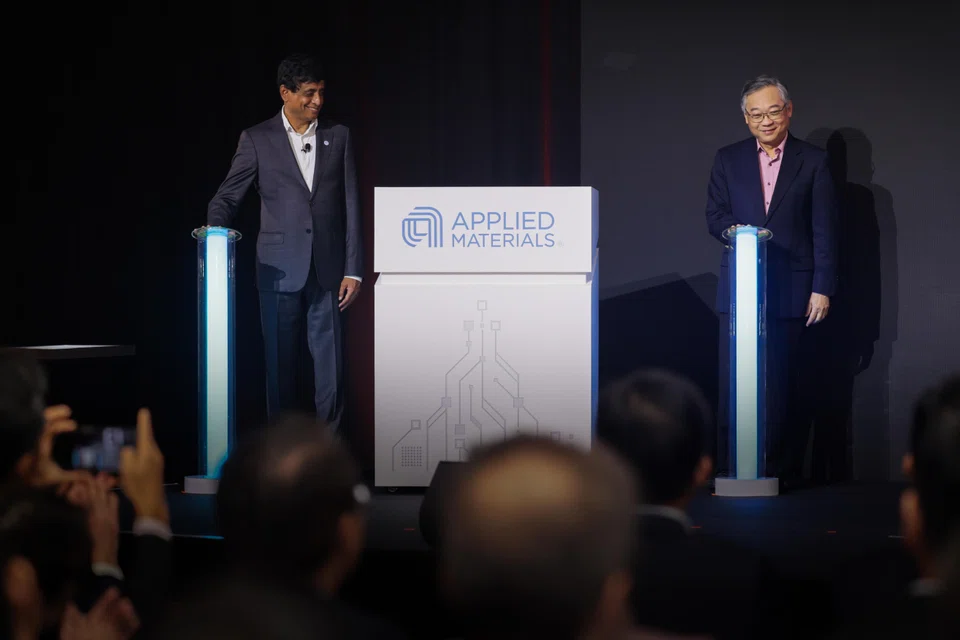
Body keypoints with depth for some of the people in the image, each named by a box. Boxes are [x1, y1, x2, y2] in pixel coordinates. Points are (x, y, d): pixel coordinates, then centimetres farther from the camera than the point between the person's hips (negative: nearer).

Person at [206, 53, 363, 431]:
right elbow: (227, 198, 4)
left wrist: (353, 270, 2)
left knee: (329, 368, 0)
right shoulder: (257, 140, 3)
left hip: (327, 271, 1)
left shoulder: (338, 137, 9)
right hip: (280, 269, -1)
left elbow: (350, 207, 7)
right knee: (280, 366, 3)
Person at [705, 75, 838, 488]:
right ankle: (730, 470, 3)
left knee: (787, 387, 0)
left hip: (790, 292, -1)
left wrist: (823, 288, -4)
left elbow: (824, 231, 2)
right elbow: (714, 216, 9)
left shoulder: (812, 161, 6)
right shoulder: (728, 160, 12)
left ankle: (784, 471, 5)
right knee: (734, 385, -1)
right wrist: (733, 230, -14)